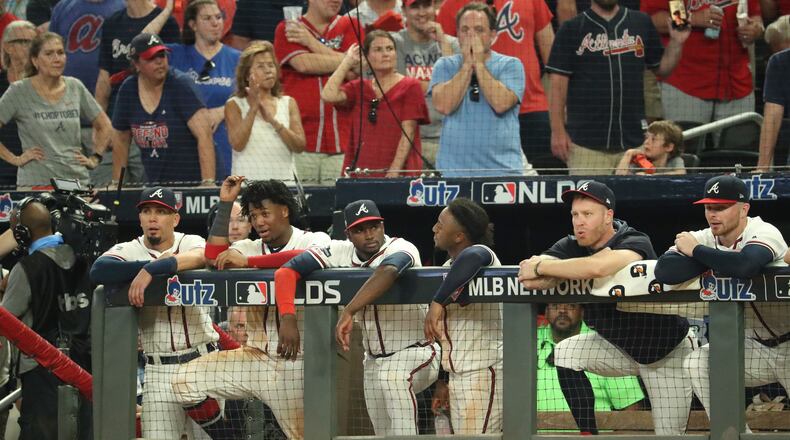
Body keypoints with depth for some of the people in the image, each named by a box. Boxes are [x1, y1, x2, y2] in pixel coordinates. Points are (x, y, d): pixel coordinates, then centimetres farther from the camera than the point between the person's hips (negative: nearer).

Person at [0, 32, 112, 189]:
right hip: (35, 181, -3)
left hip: (77, 180, 3)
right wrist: (15, 159, -6)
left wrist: (94, 158, 13)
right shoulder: (19, 92, 0)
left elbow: (104, 126, 22)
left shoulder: (75, 87, 11)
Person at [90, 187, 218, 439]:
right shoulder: (129, 250, 1)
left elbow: (202, 257, -22)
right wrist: (155, 265, -21)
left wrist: (150, 271, -32)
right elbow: (98, 270, -20)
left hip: (204, 362, 1)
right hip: (160, 371, -1)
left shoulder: (190, 243, 4)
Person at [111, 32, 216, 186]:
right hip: (154, 185, 4)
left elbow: (204, 134, -20)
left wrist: (208, 182, -29)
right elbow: (121, 140, 15)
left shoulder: (180, 85, -11)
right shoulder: (128, 90, 3)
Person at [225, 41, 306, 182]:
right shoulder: (235, 105, 6)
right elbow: (237, 144, -9)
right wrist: (253, 108, -12)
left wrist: (273, 121, -9)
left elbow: (300, 146, 2)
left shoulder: (288, 103, 12)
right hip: (247, 180, -2)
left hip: (284, 178, 2)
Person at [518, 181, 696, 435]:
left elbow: (597, 268, -50)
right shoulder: (571, 247, -10)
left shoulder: (635, 243, -29)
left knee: (669, 436, -6)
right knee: (566, 353, -20)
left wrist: (541, 268, -38)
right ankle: (588, 434, -11)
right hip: (619, 346, 5)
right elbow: (528, 279, -24)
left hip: (669, 350, -5)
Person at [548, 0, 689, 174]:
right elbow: (559, 83, 1)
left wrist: (676, 42, -1)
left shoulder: (641, 23, 12)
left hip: (633, 141, 2)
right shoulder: (572, 29, 5)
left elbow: (662, 68, 17)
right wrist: (557, 130, -6)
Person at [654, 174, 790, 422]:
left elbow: (745, 265, -41)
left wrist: (695, 251, -25)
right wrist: (719, 258, -22)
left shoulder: (764, 233, -19)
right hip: (755, 346, 6)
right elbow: (664, 270, -19)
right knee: (697, 363, -10)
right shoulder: (705, 239, -3)